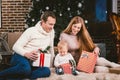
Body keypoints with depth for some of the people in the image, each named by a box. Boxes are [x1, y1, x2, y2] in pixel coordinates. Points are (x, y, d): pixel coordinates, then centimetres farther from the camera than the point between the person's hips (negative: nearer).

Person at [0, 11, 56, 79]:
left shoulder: (51, 31, 6)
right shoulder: (31, 31, -10)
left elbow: (51, 48, 21)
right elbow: (16, 47, -13)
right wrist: (26, 54, -32)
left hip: (33, 61, 6)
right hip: (21, 56, -5)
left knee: (47, 71, -29)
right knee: (26, 68, -42)